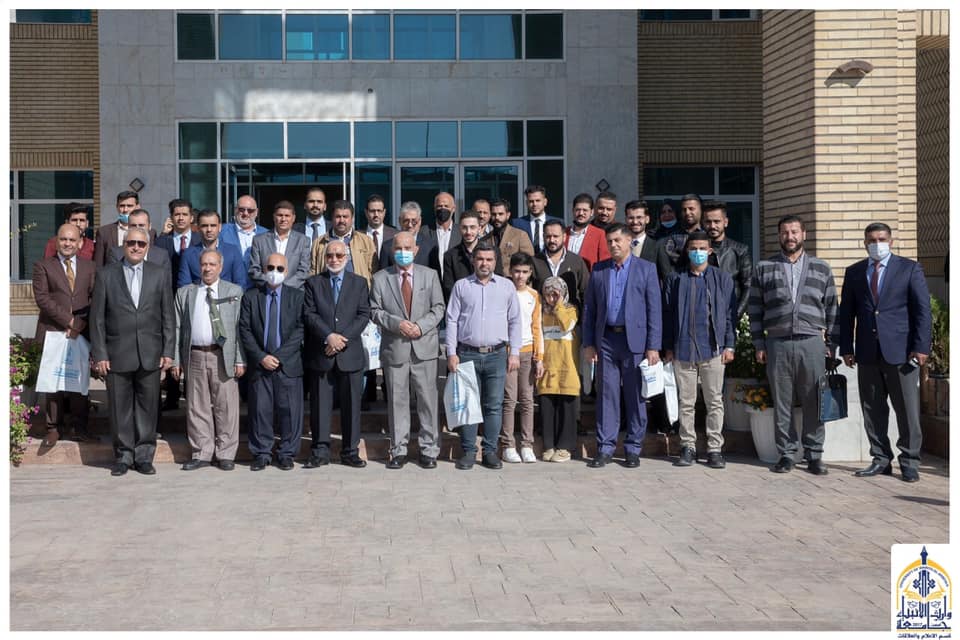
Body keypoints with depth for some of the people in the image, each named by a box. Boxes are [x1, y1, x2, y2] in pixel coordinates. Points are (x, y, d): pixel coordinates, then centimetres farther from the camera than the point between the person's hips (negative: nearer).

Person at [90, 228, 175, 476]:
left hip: (151, 354, 1)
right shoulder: (106, 275, 4)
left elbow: (168, 316, 6)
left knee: (148, 406, 5)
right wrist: (99, 354, -4)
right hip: (117, 354, -1)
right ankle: (123, 455, 16)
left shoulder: (160, 274, 8)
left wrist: (168, 351, 0)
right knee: (120, 408, 4)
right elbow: (97, 318, 2)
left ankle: (144, 456, 15)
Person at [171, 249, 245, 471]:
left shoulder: (234, 292, 8)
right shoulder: (185, 293, 14)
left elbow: (241, 327, 1)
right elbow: (177, 328, 10)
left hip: (223, 356, -2)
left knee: (226, 406, 0)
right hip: (194, 357, 2)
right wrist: (176, 360, 2)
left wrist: (240, 360, -7)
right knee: (197, 407, 5)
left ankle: (225, 454, 9)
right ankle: (201, 453, 14)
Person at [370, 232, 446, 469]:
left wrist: (421, 326, -10)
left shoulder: (430, 275, 8)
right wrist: (397, 324, -13)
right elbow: (375, 311, 2)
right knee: (397, 401, 4)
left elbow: (438, 308, 6)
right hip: (394, 348, 0)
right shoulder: (380, 278, 6)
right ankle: (398, 450, 13)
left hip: (424, 346, 0)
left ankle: (429, 450, 10)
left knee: (428, 400, 1)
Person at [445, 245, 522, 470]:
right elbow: (451, 320, 5)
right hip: (467, 354, 0)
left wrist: (514, 353, 2)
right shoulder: (461, 286, 7)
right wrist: (451, 353, -2)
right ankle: (468, 451, 9)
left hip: (496, 354, 0)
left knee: (494, 405, 1)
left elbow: (515, 321, 9)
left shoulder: (507, 286, 9)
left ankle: (490, 451, 9)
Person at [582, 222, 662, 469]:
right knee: (606, 395, 3)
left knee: (635, 398, 3)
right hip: (606, 340, 2)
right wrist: (588, 343, 4)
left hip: (635, 340, -2)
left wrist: (653, 347, -7)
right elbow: (589, 308, 11)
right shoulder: (598, 270, 10)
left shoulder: (646, 269, 3)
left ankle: (633, 449, 12)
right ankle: (605, 448, 9)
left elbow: (654, 310, -1)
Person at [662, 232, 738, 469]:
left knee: (715, 401, 1)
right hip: (683, 349, 1)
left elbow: (730, 313, 6)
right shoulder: (675, 280, 9)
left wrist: (729, 345, -1)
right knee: (686, 402, 5)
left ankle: (714, 449, 7)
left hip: (713, 349, -1)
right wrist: (668, 347, 4)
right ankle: (688, 447, 12)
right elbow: (667, 314, 9)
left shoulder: (723, 279, 8)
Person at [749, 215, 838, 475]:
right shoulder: (764, 268, 10)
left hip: (812, 343, 0)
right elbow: (755, 309, 9)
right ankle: (786, 455, 12)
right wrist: (759, 344, 3)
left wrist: (830, 344, 4)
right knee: (782, 403, 3)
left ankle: (814, 456, 10)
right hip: (777, 344, 0)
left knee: (814, 403, 0)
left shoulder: (821, 269, 11)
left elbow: (831, 309, 11)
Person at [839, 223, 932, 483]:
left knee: (908, 410, 0)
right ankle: (881, 459, 15)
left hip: (901, 351, -3)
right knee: (872, 410, 6)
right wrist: (847, 348, 3)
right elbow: (847, 312, 11)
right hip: (867, 352, 3)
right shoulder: (854, 272, 12)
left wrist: (921, 347, -8)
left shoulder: (910, 269, 4)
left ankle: (909, 463, 9)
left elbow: (922, 310, 0)